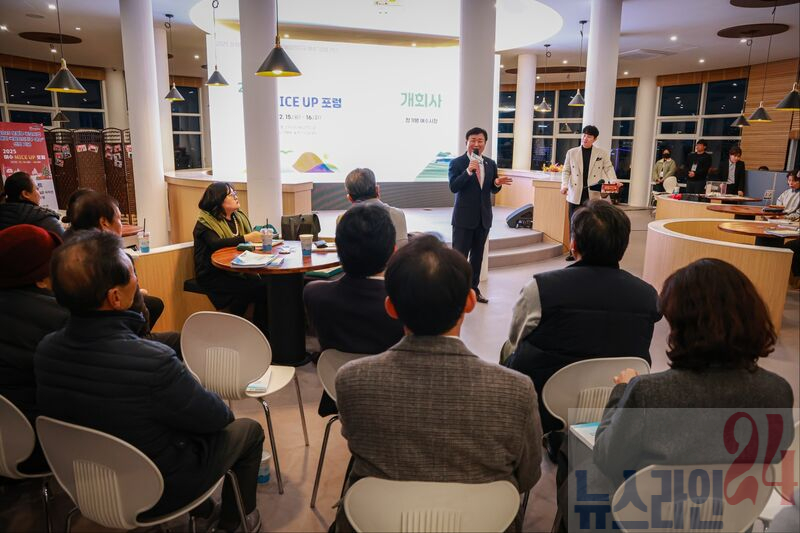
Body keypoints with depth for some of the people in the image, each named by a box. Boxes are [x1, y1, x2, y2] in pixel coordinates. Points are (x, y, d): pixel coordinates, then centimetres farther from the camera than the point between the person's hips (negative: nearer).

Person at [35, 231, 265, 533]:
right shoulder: (151, 362, -39)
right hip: (158, 492, -6)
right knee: (250, 430, 16)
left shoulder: (45, 350, -18)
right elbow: (215, 418, -22)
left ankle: (199, 507, 43)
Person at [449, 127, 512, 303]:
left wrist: (498, 183, -11)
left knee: (477, 255, 15)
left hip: (483, 216, 5)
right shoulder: (457, 163, -7)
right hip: (464, 217, -5)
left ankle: (473, 288, 27)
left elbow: (492, 190, 12)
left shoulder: (491, 164, 8)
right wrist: (468, 171, -29)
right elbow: (453, 187, -18)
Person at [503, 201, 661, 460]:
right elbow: (632, 354, 5)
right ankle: (562, 440, 35)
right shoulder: (648, 295, -12)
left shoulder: (541, 287, -22)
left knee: (509, 348, 23)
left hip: (538, 409, -3)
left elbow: (515, 339, -2)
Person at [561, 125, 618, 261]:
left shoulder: (602, 153, 6)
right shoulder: (571, 152, 8)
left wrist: (613, 182, -13)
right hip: (576, 194, 1)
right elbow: (566, 171, 9)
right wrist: (564, 185, -8)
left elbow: (608, 168, 6)